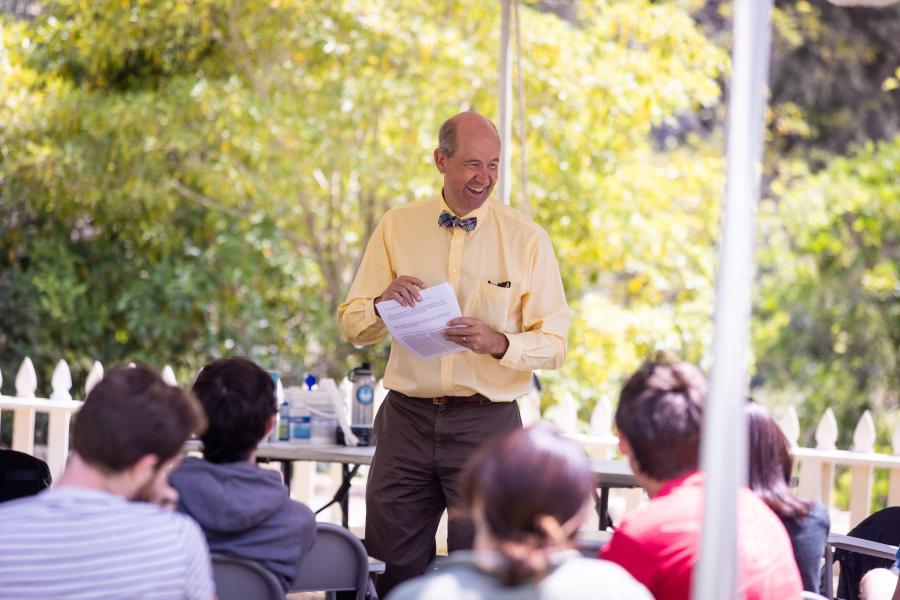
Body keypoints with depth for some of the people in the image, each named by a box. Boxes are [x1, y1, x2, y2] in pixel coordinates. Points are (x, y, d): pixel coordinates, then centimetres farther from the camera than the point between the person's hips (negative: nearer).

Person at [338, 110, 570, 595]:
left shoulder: (526, 240, 0)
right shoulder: (397, 227, 7)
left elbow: (553, 344, -1)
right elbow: (352, 327, 8)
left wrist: (499, 343, -20)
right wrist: (383, 303, -13)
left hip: (487, 423, -2)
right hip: (407, 420, 2)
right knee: (393, 567, 6)